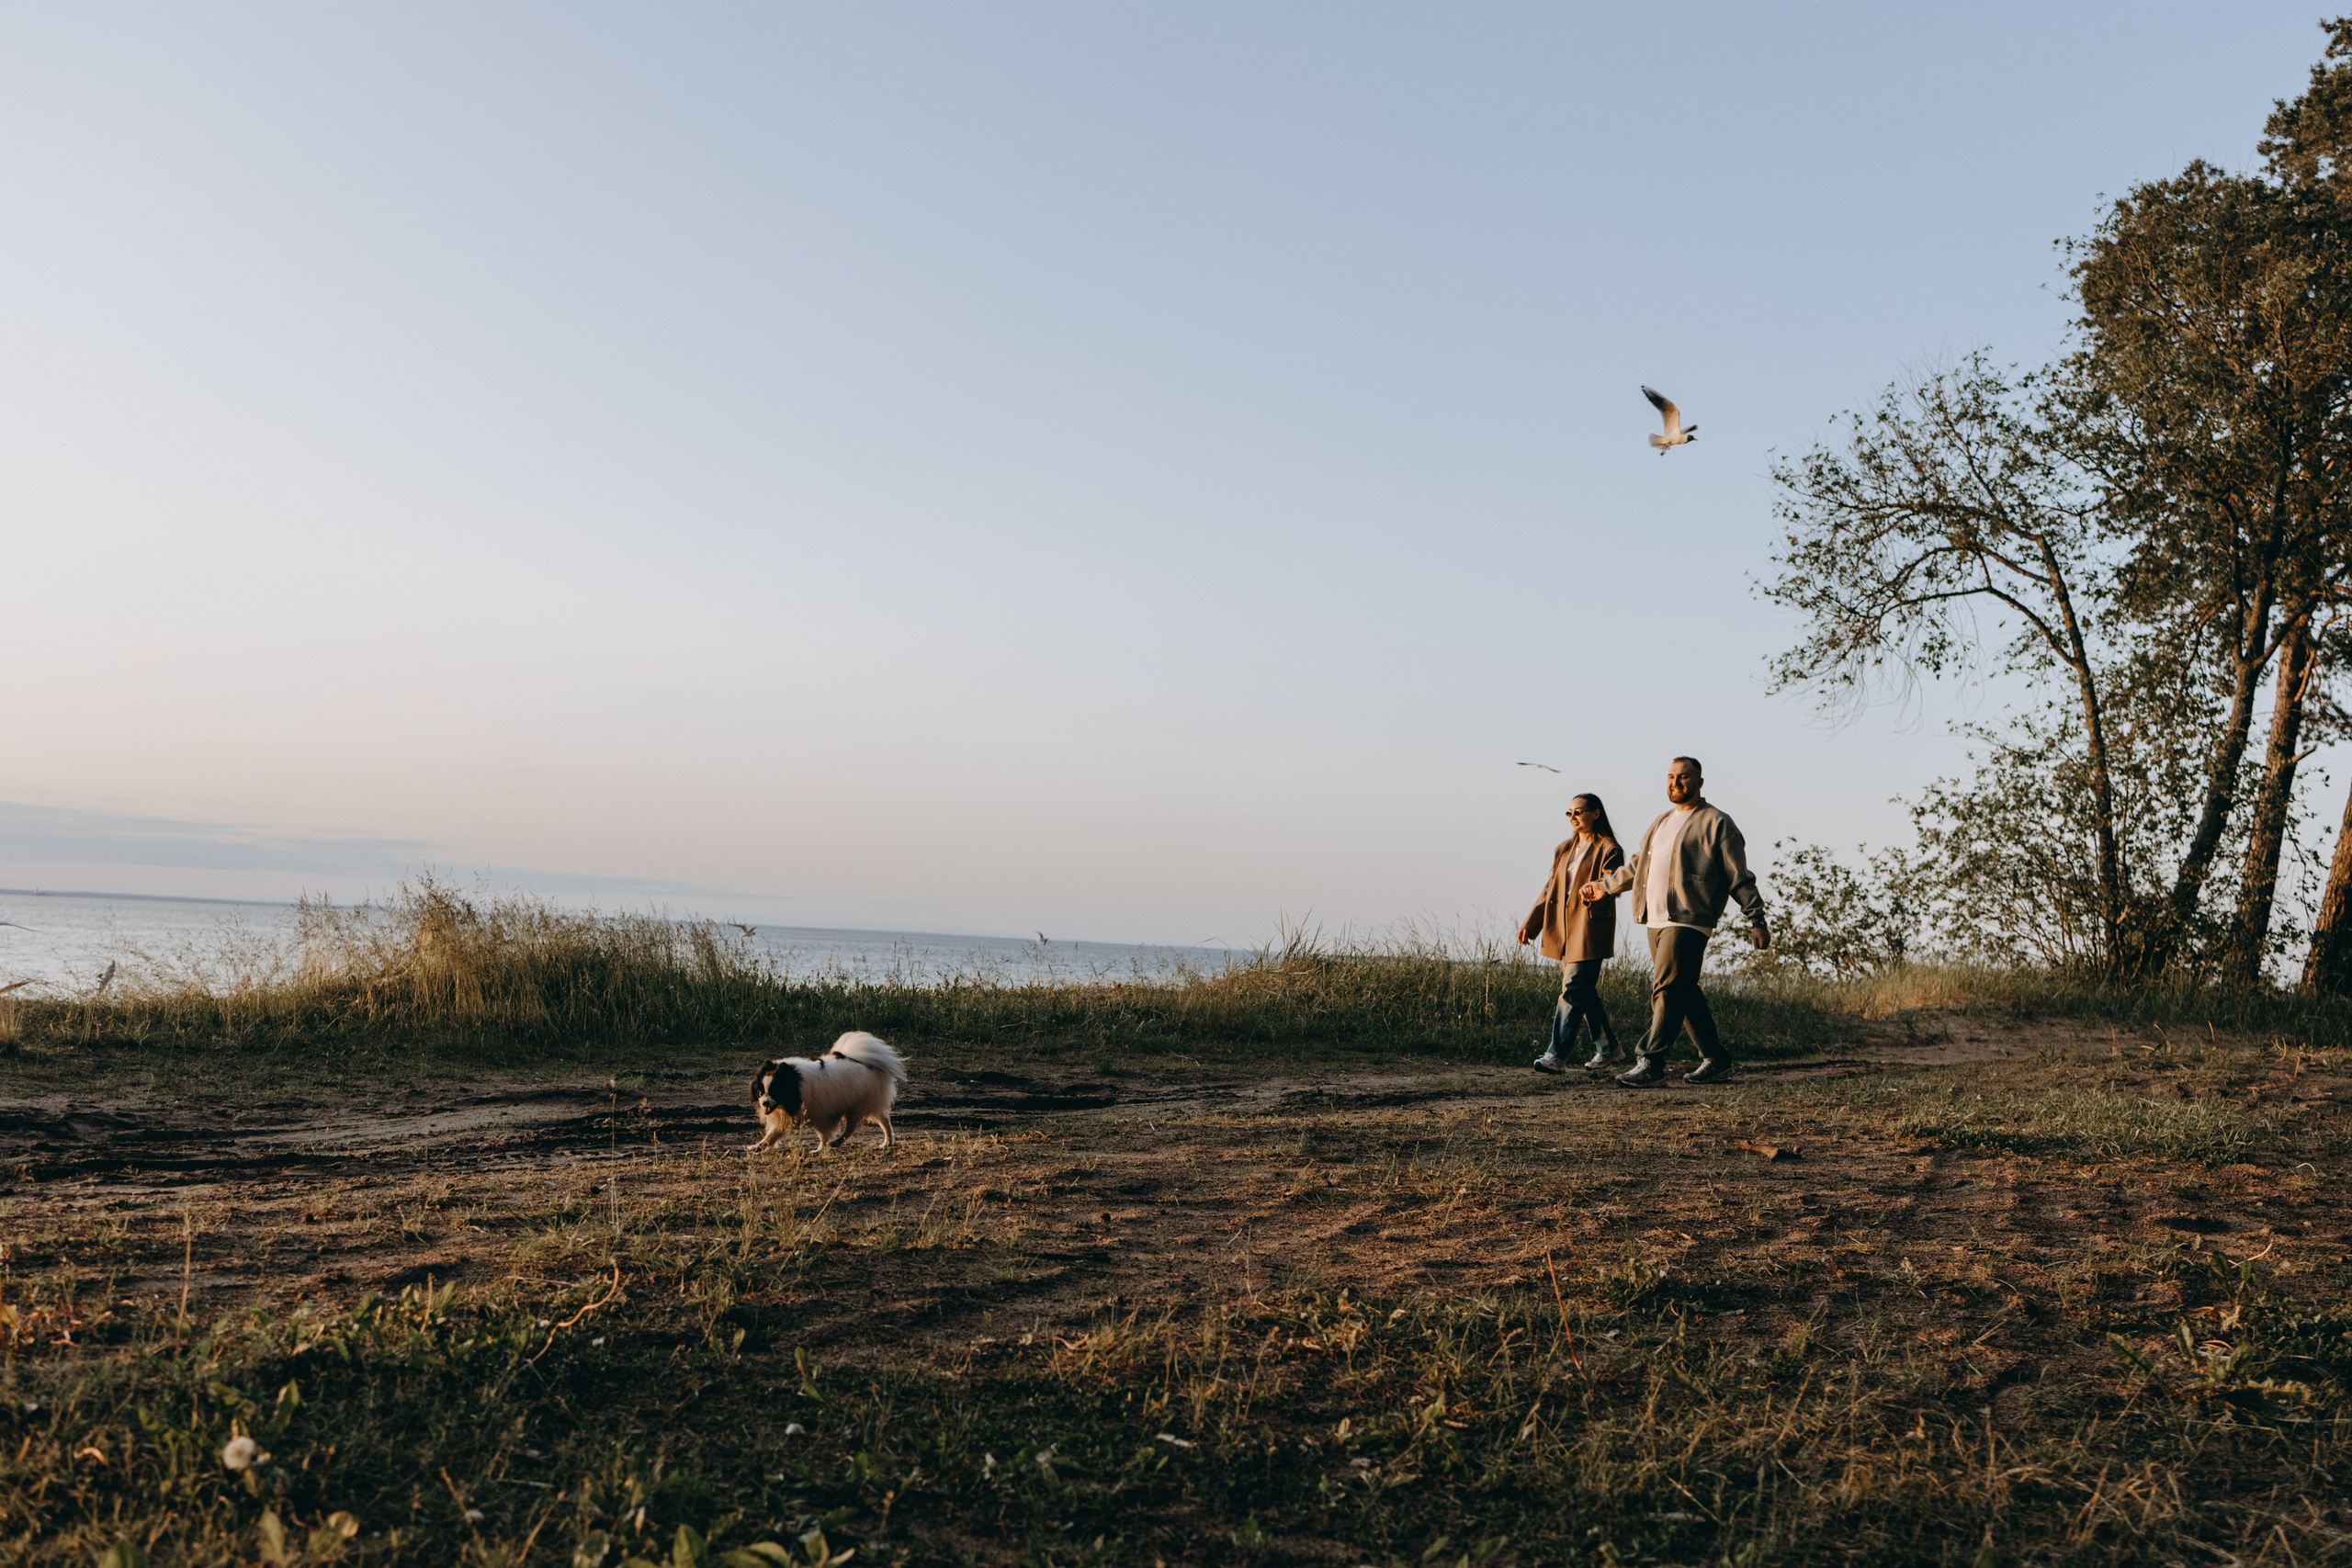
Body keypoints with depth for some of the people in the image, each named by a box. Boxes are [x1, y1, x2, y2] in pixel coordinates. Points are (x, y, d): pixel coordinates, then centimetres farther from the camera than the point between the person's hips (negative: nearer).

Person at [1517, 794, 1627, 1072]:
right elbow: (1550, 889, 21)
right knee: (1585, 992, 11)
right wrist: (1531, 923, 17)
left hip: (1590, 931, -7)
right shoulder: (1564, 850, 19)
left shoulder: (1609, 850, -3)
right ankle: (1609, 1048, 22)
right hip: (1562, 930, 7)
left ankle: (1557, 1055, -14)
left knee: (1573, 991, -11)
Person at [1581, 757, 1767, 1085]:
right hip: (1656, 920, 8)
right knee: (1684, 992, 10)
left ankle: (1650, 1061, -14)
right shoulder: (1663, 821, 21)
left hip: (1688, 922, -8)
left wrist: (1756, 921, -8)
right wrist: (1605, 886, 34)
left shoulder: (1716, 824, -2)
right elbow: (1637, 865, 32)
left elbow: (1740, 877, -4)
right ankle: (1714, 1058, 20)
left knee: (1667, 989, -14)